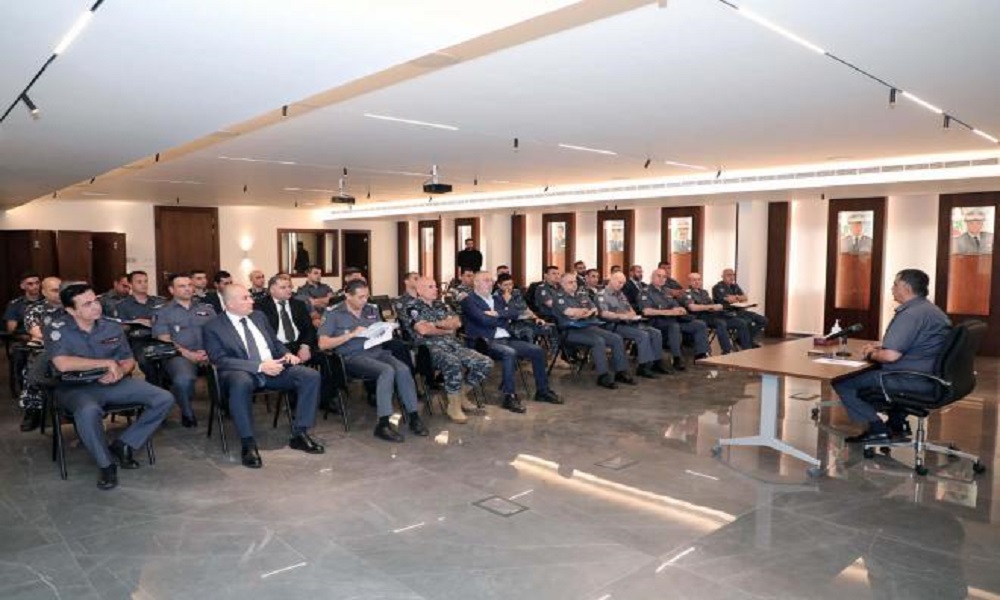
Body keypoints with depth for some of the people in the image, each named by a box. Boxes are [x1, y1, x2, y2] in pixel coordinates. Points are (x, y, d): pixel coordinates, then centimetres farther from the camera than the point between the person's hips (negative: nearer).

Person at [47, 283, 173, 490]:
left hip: (114, 383, 5)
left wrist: (120, 370, -14)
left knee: (164, 399, -12)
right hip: (76, 387, -4)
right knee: (88, 411, -41)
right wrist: (106, 363, -19)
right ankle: (105, 463, -15)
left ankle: (123, 445, 0)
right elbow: (62, 364, -24)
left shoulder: (112, 327, 5)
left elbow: (129, 360, 11)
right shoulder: (57, 329, -8)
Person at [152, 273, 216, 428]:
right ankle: (187, 413, -6)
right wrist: (188, 354, -13)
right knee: (183, 379, -36)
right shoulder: (163, 312, 11)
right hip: (179, 355, -2)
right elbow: (164, 340, 1)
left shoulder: (206, 308, 20)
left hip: (208, 355, 3)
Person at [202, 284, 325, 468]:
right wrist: (260, 366, -22)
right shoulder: (212, 327, -1)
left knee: (311, 376, -17)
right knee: (241, 383, -42)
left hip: (274, 367, 5)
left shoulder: (258, 317, 16)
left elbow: (275, 342, 25)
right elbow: (221, 360, -12)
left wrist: (286, 354, 0)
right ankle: (248, 444, -29)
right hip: (242, 372, -5)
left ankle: (300, 434, -11)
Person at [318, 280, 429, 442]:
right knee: (387, 370, -32)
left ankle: (413, 417, -20)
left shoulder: (373, 310, 16)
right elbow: (323, 344, -7)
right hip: (353, 357, -5)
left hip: (377, 352, 5)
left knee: (403, 369, -25)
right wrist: (351, 334, -14)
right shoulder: (333, 314, 0)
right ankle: (383, 423, -29)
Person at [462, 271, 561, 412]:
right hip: (486, 342, -7)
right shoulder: (469, 301, -2)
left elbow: (515, 313, 7)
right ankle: (510, 396, -27)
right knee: (509, 353, -35)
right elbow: (485, 320, -15)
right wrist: (505, 318, 1)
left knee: (537, 350, -5)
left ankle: (542, 391, 8)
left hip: (507, 339, 8)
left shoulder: (497, 298, 20)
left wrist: (498, 313, -10)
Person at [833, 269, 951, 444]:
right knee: (874, 372, 37)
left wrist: (872, 354, -6)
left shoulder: (911, 314, -21)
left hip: (914, 381, -11)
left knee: (842, 382, -9)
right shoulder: (930, 309, 15)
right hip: (930, 376, 11)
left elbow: (891, 355, -26)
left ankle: (877, 428, -4)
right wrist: (879, 346, 15)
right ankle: (896, 421, 30)